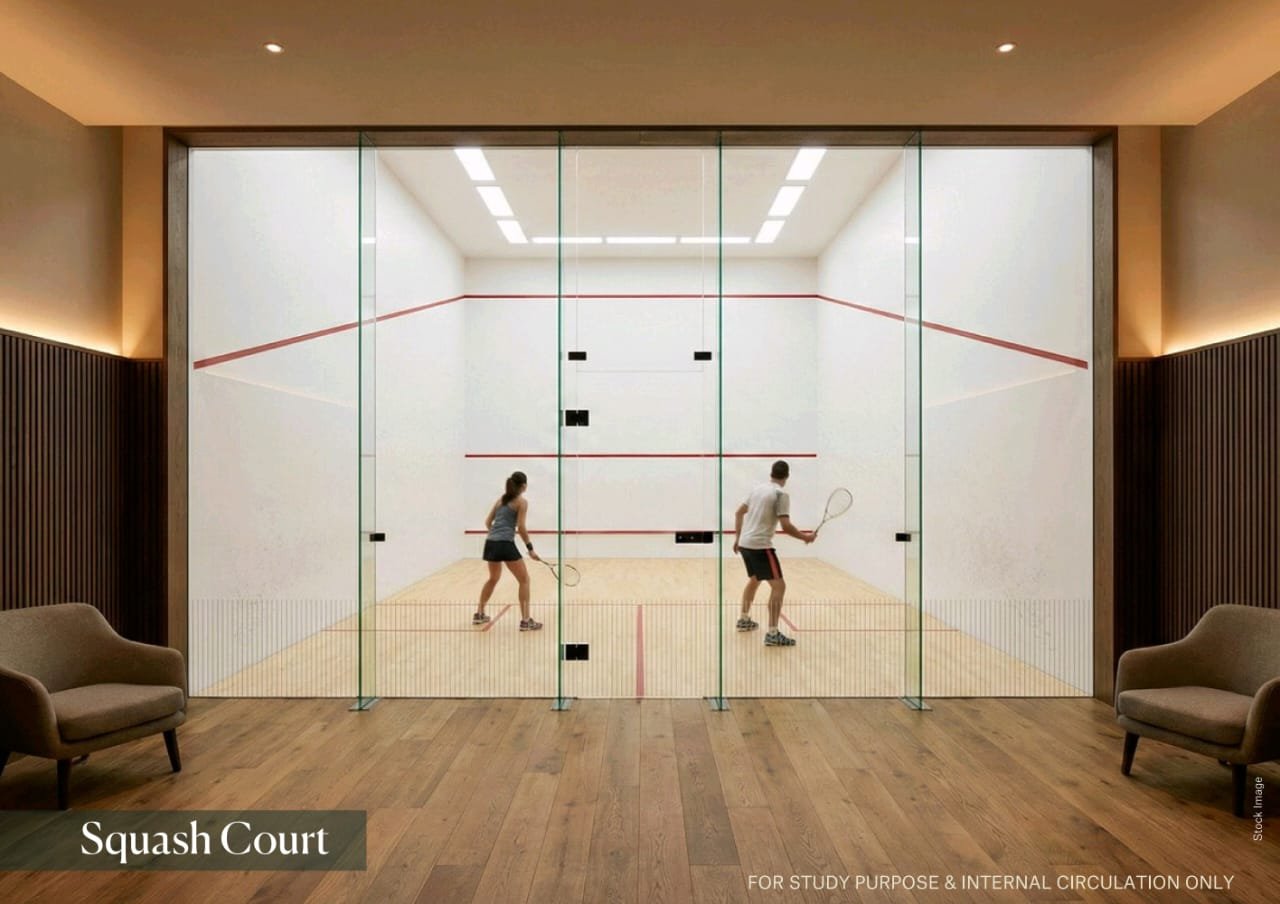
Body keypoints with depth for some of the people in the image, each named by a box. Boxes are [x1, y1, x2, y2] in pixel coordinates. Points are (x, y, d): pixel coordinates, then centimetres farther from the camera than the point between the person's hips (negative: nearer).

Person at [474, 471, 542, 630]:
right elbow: (521, 527, -9)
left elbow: (488, 522, 19)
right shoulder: (522, 502, -2)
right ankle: (525, 620, -3)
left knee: (493, 578, 28)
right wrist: (530, 548, -4)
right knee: (524, 579, 2)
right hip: (505, 544, -7)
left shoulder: (501, 499, 18)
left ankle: (479, 614, 34)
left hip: (490, 543, 7)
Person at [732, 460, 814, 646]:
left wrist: (737, 537, 27)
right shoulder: (781, 495, -12)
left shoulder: (758, 489, 12)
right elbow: (786, 526, -18)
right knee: (779, 586, -7)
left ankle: (744, 620, 39)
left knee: (754, 580, 28)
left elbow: (739, 513, 19)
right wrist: (805, 537, -3)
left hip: (745, 543, 9)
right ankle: (773, 634, -14)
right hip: (760, 546, -8)